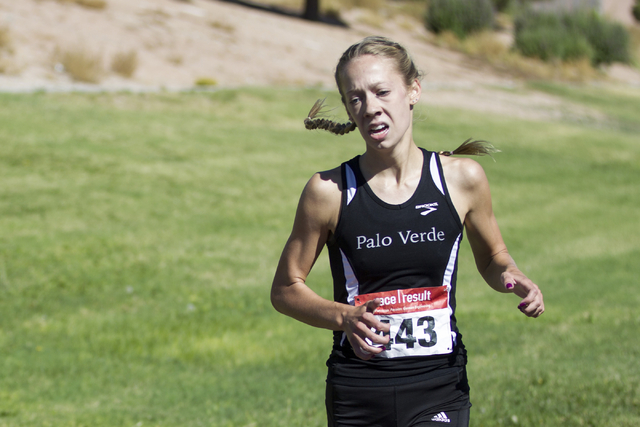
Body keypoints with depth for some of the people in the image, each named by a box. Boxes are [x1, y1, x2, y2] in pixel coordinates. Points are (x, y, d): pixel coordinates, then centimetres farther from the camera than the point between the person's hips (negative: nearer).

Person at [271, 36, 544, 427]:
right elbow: (286, 289, 3)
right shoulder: (329, 191, -5)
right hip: (357, 392, 0)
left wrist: (512, 279, -7)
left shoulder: (462, 178, -1)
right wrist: (345, 317, -14)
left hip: (439, 391, 0)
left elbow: (492, 258, 16)